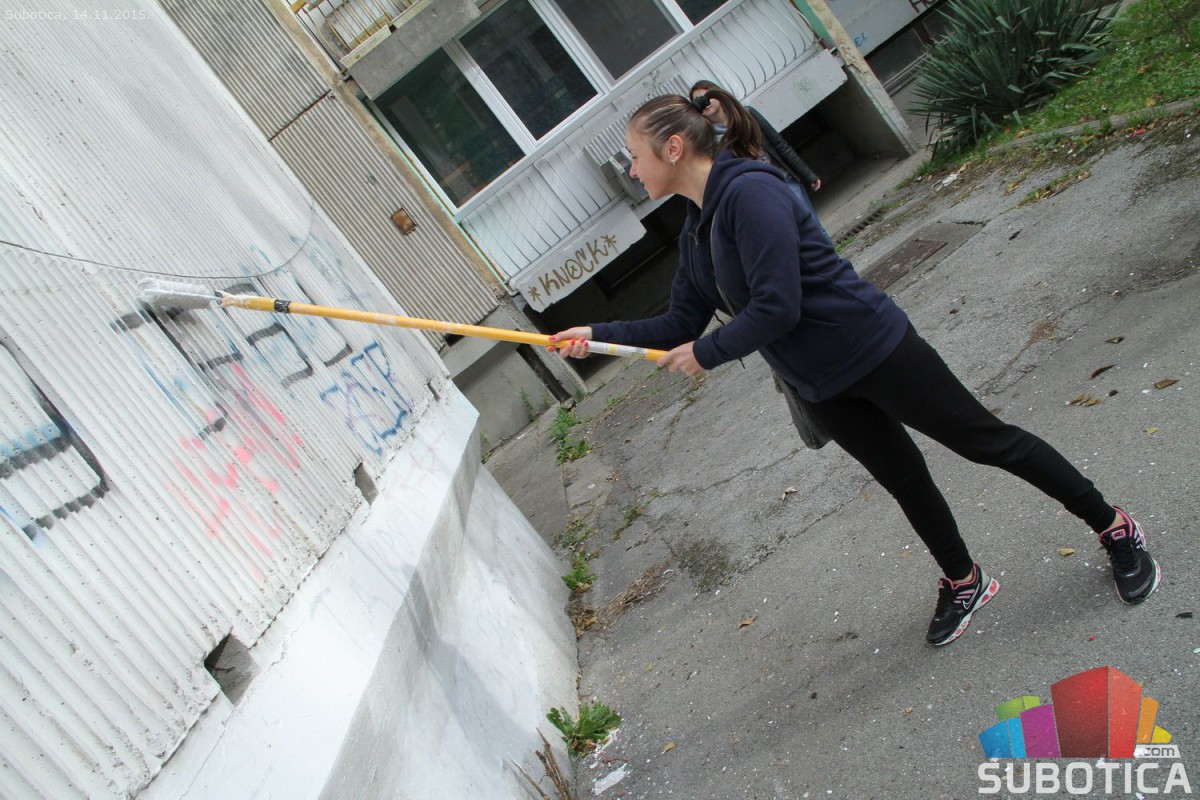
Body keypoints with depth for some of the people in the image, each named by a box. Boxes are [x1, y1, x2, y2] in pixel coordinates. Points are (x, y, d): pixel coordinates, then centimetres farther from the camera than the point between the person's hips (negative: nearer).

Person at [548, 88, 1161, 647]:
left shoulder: (749, 192, -24)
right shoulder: (694, 231, 5)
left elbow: (777, 308, -30)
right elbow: (683, 322, 11)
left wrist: (707, 354, -18)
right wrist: (599, 335, 5)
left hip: (875, 351, -8)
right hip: (823, 387, 8)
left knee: (987, 441, 5)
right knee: (905, 481, 21)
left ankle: (1115, 529, 23)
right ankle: (963, 583, 41)